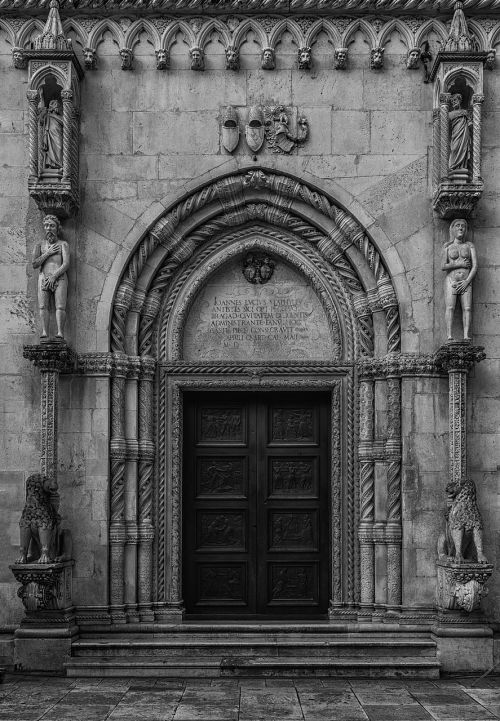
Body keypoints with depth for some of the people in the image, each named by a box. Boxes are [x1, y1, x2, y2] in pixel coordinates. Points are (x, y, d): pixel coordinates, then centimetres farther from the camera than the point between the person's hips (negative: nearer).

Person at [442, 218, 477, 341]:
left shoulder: (469, 245, 9)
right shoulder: (447, 247, 7)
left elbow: (475, 266, 2)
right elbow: (443, 267, -1)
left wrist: (467, 281, -8)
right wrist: (459, 264, -9)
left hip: (466, 282, 1)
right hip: (451, 281, -1)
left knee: (467, 308, -11)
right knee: (450, 307, -15)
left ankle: (466, 336, -19)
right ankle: (449, 336, -23)